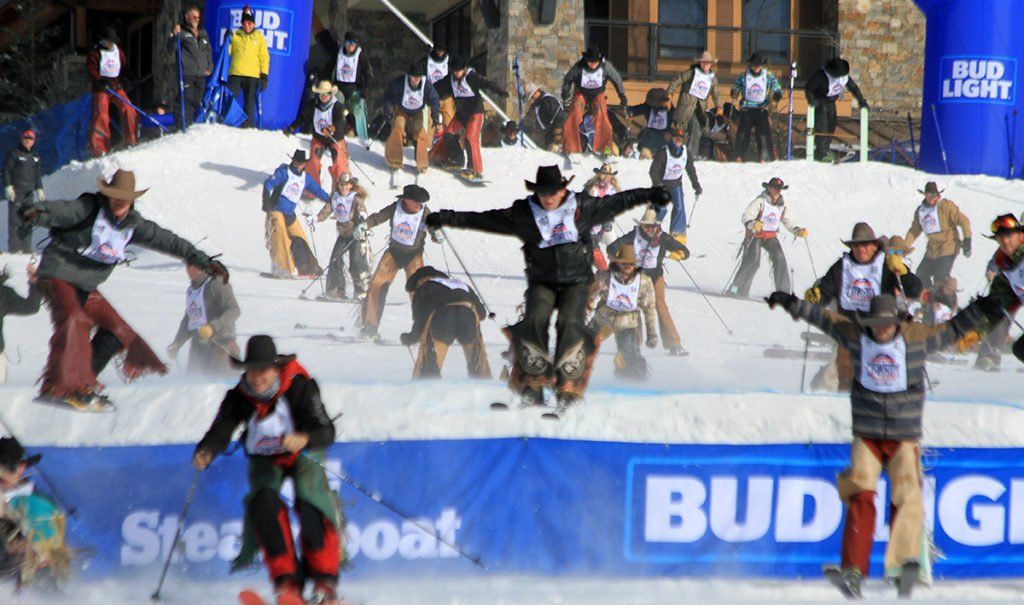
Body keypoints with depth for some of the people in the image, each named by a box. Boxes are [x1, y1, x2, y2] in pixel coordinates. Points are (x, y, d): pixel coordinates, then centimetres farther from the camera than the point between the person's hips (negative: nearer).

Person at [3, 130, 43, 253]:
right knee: (15, 218, -10)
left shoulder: (35, 156, 16)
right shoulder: (14, 153, -2)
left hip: (29, 192, 6)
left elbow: (37, 174, 22)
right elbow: (6, 170, -4)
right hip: (16, 191, -6)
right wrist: (8, 187, -12)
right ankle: (14, 248, -12)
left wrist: (39, 189, 17)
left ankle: (26, 248, 5)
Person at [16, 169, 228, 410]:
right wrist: (36, 213, -55)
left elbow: (166, 240, 12)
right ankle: (61, 387, -39)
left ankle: (82, 383, 8)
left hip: (86, 287, 8)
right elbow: (59, 211, -32)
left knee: (117, 331, 6)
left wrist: (204, 261, 15)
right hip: (59, 275, -8)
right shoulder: (89, 209, -15)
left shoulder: (132, 224, 4)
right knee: (73, 320, -31)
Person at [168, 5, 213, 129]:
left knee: (197, 102, 7)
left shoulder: (203, 33, 19)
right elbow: (171, 49, -9)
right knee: (186, 100, -13)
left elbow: (209, 51, 27)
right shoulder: (181, 32, 1)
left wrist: (209, 67, 15)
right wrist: (175, 35, -24)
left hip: (201, 74, 6)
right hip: (186, 73, -6)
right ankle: (181, 126, -13)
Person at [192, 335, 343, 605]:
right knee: (264, 501, -27)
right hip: (265, 460, 2)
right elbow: (220, 431, -24)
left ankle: (325, 582, -22)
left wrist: (304, 438, -50)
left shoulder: (299, 388, -22)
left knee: (310, 502, -29)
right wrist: (206, 452, -47)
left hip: (302, 454, -2)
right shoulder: (238, 398, -14)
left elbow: (326, 431, -28)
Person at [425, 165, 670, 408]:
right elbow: (484, 219, 2)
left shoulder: (582, 207, 0)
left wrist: (649, 195, 9)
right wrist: (448, 218, -2)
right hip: (541, 281, 1)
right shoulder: (523, 213, -1)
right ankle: (532, 385, -16)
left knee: (569, 324, -23)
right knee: (535, 320, -24)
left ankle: (570, 389, -19)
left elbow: (616, 202, 10)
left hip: (575, 281, -1)